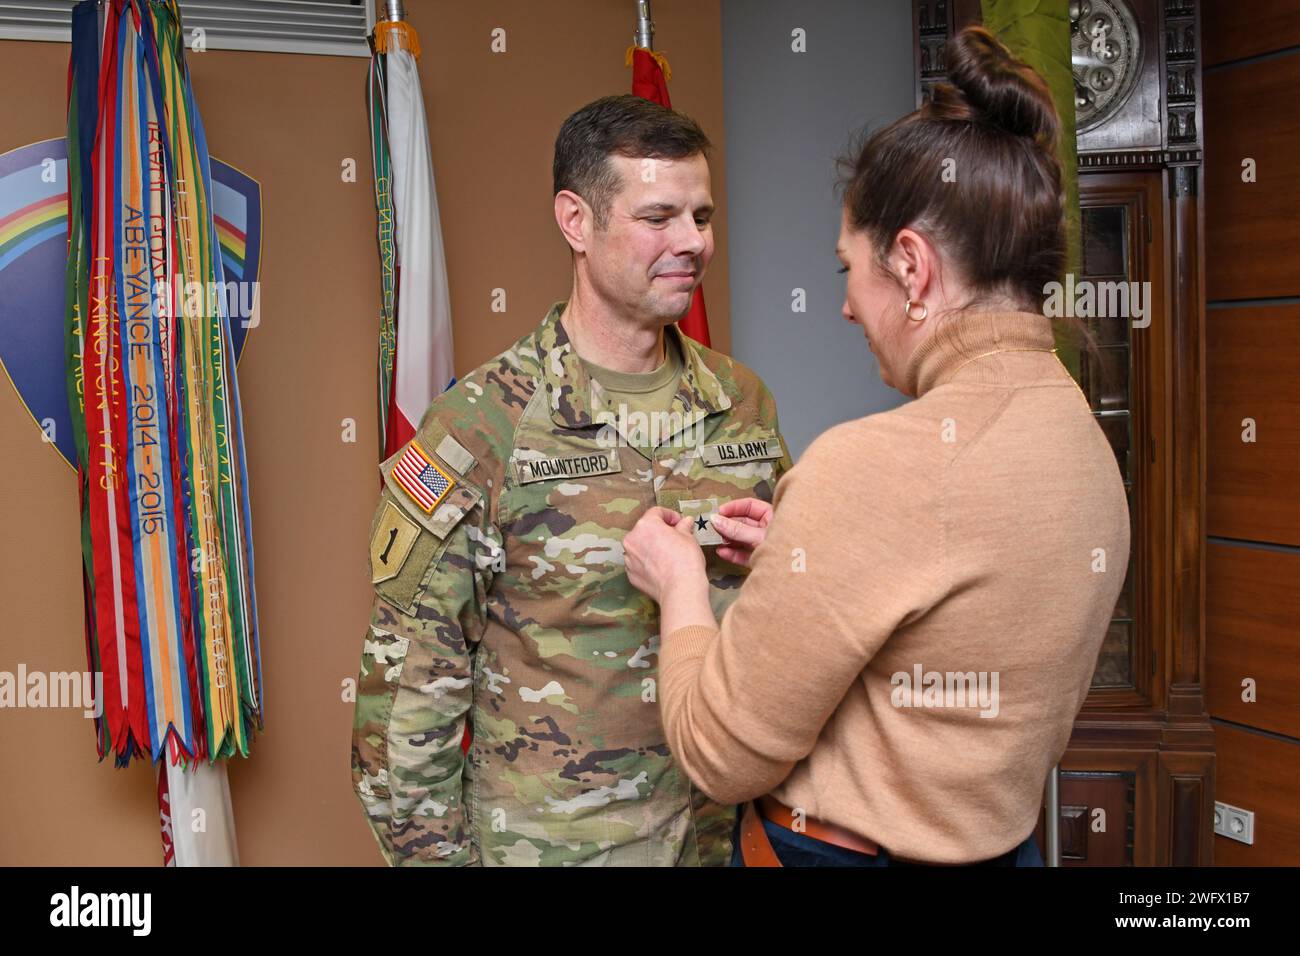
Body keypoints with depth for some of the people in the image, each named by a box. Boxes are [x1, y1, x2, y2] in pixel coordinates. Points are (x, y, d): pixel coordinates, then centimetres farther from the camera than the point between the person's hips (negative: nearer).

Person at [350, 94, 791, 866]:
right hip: (547, 838, -4)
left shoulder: (745, 402, 0)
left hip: (726, 830, 5)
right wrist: (436, 851, -10)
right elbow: (408, 682, -11)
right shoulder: (480, 427, -15)